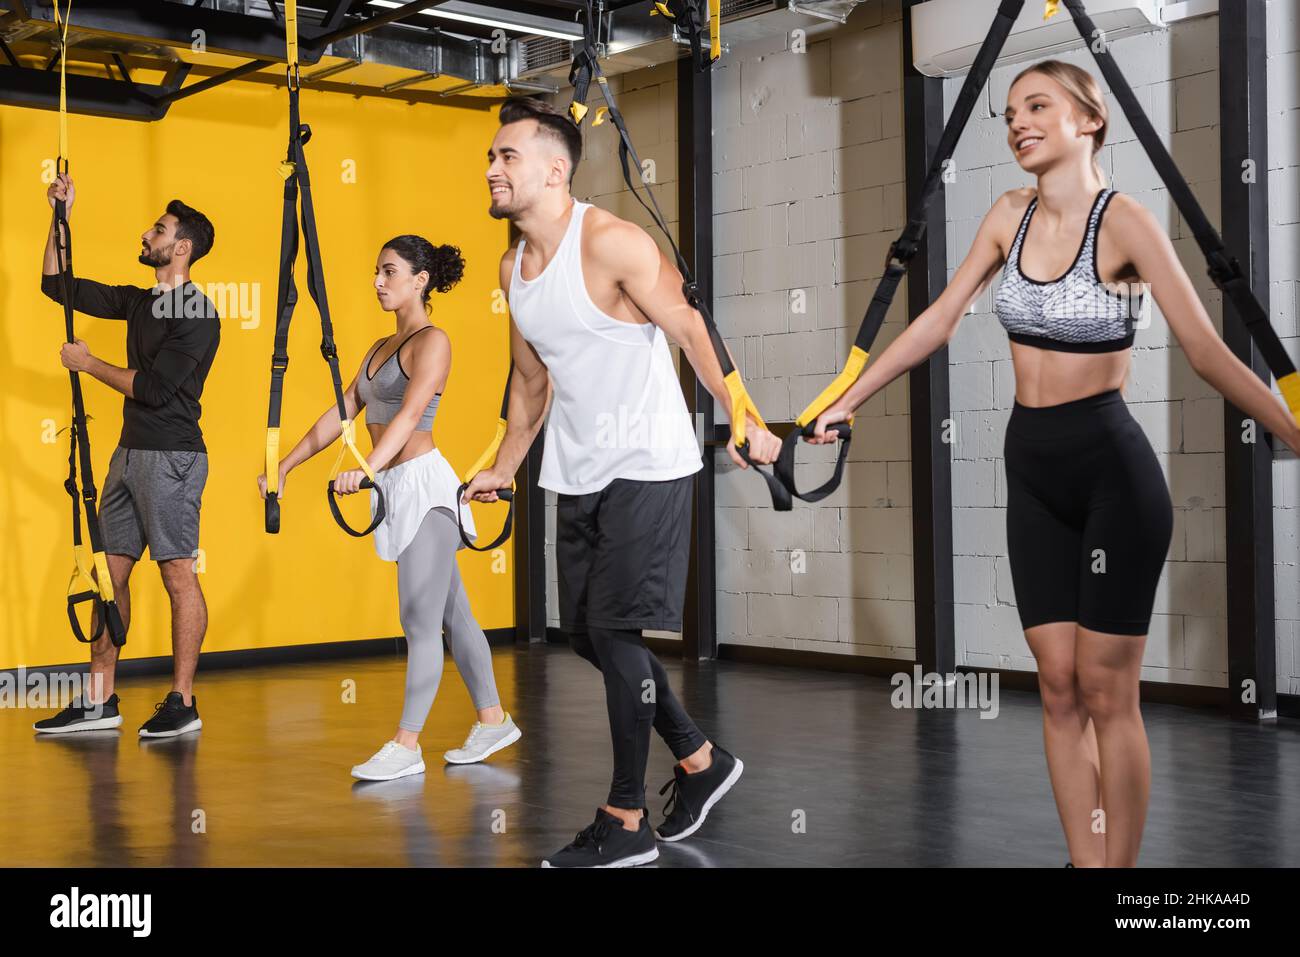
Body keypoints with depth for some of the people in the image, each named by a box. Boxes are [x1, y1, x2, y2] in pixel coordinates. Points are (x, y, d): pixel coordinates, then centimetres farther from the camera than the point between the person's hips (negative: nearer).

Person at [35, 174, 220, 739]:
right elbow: (56, 285, 20)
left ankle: (182, 703, 1)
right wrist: (61, 215, 13)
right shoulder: (140, 302, 14)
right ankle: (99, 703, 14)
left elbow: (153, 389, -18)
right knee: (109, 571, 8)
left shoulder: (198, 314, -11)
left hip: (171, 457, -9)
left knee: (178, 575, -5)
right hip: (130, 453, 9)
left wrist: (87, 363, -6)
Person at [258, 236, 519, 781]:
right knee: (451, 614, 13)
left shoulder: (432, 341, -8)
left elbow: (411, 413, -23)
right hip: (397, 489, 9)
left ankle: (406, 746, -5)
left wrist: (368, 468, -37)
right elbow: (340, 415, 19)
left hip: (424, 482, -9)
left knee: (419, 620, -7)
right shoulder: (380, 349, 19)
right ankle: (492, 721, 22)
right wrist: (285, 466, 15)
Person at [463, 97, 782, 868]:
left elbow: (692, 330, -16)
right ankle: (702, 761, 27)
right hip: (579, 474, 8)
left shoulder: (611, 243, -15)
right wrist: (504, 469, 23)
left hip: (646, 466, -8)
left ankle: (626, 824, 5)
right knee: (587, 632, 10)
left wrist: (745, 422, -23)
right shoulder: (513, 268, 9)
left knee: (615, 631, -8)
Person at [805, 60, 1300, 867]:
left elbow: (1208, 352, -16)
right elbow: (937, 323, 12)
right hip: (1033, 468, 6)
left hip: (1112, 467, -6)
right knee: (1059, 687, 7)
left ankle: (1120, 867, 9)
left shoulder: (1125, 222, -12)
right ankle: (1085, 863, 16)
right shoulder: (1010, 216, 5)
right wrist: (848, 401, 16)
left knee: (1106, 691, -1)